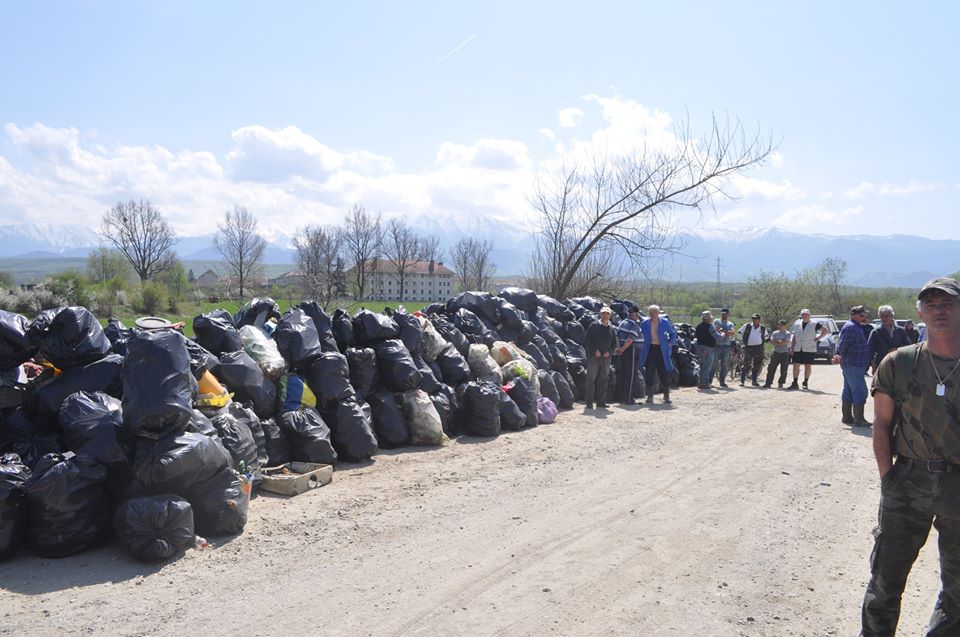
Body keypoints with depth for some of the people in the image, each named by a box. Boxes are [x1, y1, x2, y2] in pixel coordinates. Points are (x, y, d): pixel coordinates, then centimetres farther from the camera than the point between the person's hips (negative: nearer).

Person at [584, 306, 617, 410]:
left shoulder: (612, 329, 11)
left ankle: (601, 402, 13)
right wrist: (595, 351, -12)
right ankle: (589, 403, 0)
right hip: (593, 357, -4)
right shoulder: (594, 326, 0)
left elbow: (614, 344, 15)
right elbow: (587, 341, -3)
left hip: (606, 358, 4)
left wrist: (609, 352, -3)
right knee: (591, 380, -4)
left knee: (603, 380, 7)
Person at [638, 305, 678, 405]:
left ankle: (666, 395, 14)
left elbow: (673, 334, 9)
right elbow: (640, 334, 15)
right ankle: (650, 396, 8)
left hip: (662, 349, -1)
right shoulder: (645, 323, 4)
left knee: (664, 372, 2)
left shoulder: (665, 322, 1)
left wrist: (670, 343, -2)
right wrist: (643, 345, 4)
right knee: (649, 373, 0)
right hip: (650, 349, 1)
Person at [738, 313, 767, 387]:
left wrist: (764, 340, 12)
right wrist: (743, 340, 8)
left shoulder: (763, 328, 10)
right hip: (748, 348, -2)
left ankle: (754, 381, 16)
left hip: (759, 348, 2)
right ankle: (742, 381, 2)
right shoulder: (747, 326, 4)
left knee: (757, 366, 5)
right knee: (746, 365, -3)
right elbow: (740, 332, 15)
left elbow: (765, 336, 27)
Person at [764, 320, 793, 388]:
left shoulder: (788, 334, 0)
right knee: (771, 368, -1)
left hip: (785, 353, -2)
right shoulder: (774, 333, 10)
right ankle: (768, 383, 2)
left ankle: (780, 384, 9)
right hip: (776, 352, 2)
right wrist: (781, 342, -11)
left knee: (783, 370, -1)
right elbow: (772, 341, -3)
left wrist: (777, 341, -5)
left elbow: (785, 342, -13)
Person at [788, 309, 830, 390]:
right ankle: (795, 383, 7)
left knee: (808, 366, 3)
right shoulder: (797, 324, 10)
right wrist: (792, 348, 9)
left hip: (809, 349, -3)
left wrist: (818, 338, -5)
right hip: (797, 349, 3)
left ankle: (805, 383, 14)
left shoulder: (814, 324, -1)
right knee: (796, 365, 0)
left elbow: (826, 330, 1)